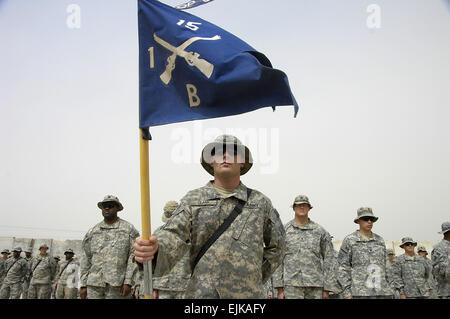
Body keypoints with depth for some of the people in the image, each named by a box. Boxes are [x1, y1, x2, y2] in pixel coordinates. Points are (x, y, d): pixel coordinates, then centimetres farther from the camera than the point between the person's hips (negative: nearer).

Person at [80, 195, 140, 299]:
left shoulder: (129, 229, 4)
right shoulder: (93, 231, 14)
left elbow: (134, 257, -2)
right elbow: (86, 259, 14)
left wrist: (128, 282, -10)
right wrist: (83, 285, 8)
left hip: (117, 284, -3)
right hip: (94, 284, 3)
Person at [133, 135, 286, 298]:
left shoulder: (260, 202, 9)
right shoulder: (192, 200, 5)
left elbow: (276, 247, 17)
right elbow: (173, 235, -9)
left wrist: (257, 278, 8)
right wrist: (155, 248, -30)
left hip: (247, 294, 1)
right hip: (201, 292, -1)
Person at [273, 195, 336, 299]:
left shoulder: (320, 231, 9)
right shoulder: (284, 231, 6)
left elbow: (328, 259, 8)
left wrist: (327, 288, 3)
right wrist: (280, 288, -2)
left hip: (315, 285, 2)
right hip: (291, 285, -1)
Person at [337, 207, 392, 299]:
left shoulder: (380, 240, 15)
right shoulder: (349, 240, 3)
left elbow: (383, 266, 20)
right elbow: (343, 268, 0)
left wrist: (387, 291, 15)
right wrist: (347, 293, -9)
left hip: (382, 292, 4)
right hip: (359, 293, -4)